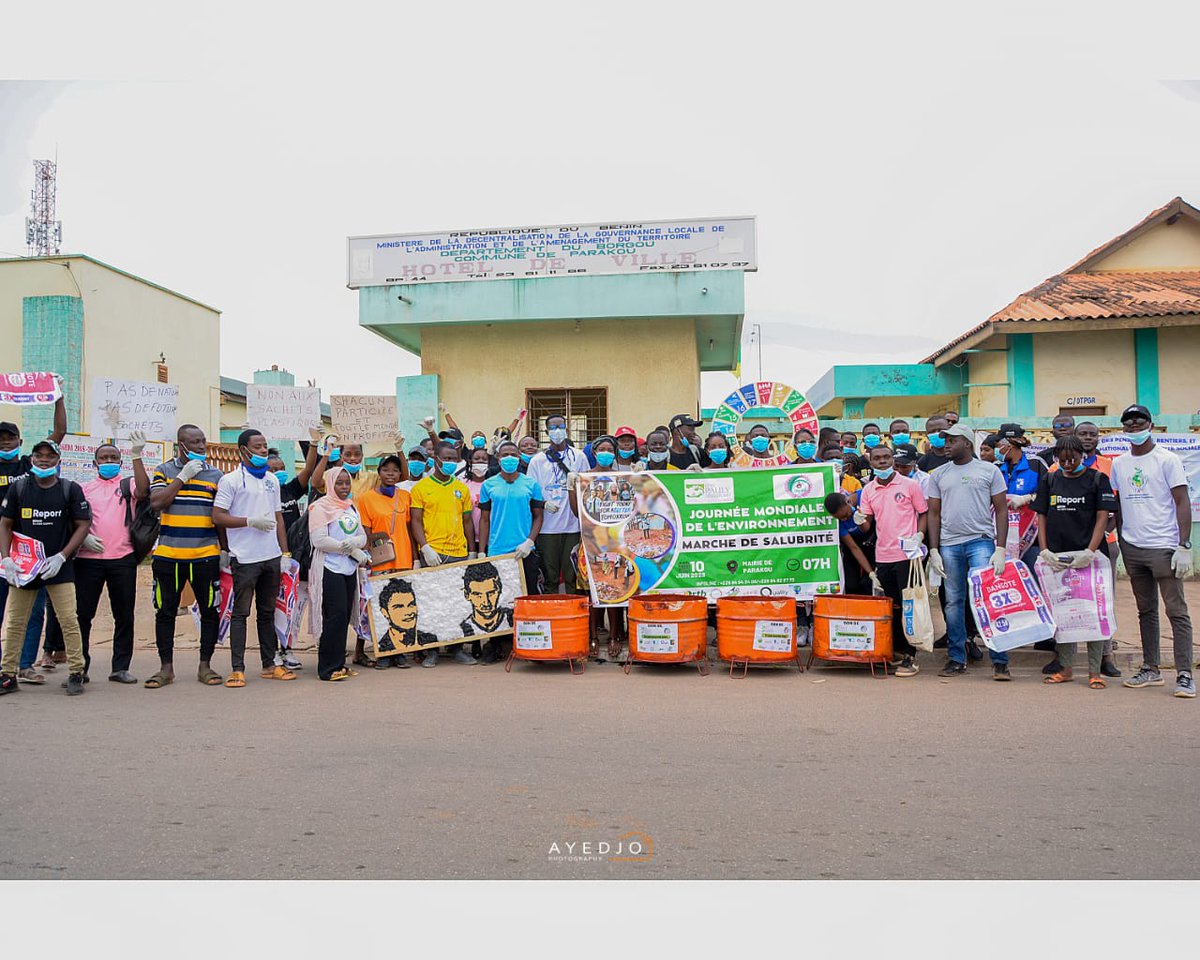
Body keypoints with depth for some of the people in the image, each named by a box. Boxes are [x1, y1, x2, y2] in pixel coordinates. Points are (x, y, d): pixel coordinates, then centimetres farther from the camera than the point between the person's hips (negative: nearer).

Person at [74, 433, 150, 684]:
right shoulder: (85, 488, 13)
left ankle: (121, 667, 12)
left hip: (122, 559, -1)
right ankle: (80, 666, 12)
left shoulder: (127, 485, 8)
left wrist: (137, 455, -21)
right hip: (88, 558, 1)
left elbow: (143, 490, -14)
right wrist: (84, 536, -8)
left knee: (124, 615, 4)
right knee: (83, 613, 3)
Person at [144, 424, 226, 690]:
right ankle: (166, 668, 17)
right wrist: (183, 476, -11)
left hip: (206, 556, 0)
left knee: (209, 611, 3)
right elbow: (156, 502, -10)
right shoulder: (164, 471, 7)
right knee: (166, 611, 6)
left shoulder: (215, 475, 8)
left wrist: (226, 551, 6)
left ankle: (205, 666, 14)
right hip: (168, 555, 0)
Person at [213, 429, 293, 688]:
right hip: (244, 558, -6)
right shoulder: (231, 480, -4)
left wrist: (285, 553, 11)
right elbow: (218, 517, -10)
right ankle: (237, 669, 3)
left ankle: (269, 665, 18)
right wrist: (250, 521, -18)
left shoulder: (272, 480, 14)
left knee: (267, 612, 11)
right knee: (241, 612, -1)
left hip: (272, 557, 6)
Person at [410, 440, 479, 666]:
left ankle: (458, 649, 15)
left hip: (459, 554, 3)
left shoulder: (462, 488, 13)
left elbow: (467, 522, 15)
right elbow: (416, 522, 0)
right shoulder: (421, 487, 3)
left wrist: (472, 552, 10)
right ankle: (431, 651, 9)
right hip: (432, 554, -3)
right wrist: (425, 548, -12)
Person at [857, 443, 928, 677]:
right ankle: (897, 650, 23)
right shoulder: (868, 491, 9)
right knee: (892, 607, 11)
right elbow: (867, 523, 9)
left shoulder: (909, 485, 0)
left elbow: (924, 513, 5)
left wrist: (919, 535, -10)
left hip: (907, 554, -4)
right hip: (883, 556, 4)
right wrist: (861, 520, -13)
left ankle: (910, 657, 2)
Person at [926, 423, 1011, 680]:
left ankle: (1000, 661, 0)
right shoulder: (938, 475, 11)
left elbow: (1001, 510, 2)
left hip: (981, 542, -3)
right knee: (953, 602, 7)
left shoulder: (989, 471, 4)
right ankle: (956, 660, 15)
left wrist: (1000, 549, -6)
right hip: (949, 545, 3)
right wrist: (934, 550, 3)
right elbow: (934, 514, 12)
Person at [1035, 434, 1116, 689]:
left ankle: (1095, 671, 6)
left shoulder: (1097, 479, 1)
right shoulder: (1051, 481, 11)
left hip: (1089, 556, -3)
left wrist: (1090, 552, -15)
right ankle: (1065, 668, 17)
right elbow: (1042, 517, 10)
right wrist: (1044, 551, -2)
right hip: (1057, 557, 3)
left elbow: (1102, 517, -4)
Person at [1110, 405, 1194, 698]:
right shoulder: (1118, 464, 11)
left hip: (1164, 547, -5)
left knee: (1176, 612, -4)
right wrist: (1120, 541, 11)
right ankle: (1151, 670, 19)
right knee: (1146, 612, 12)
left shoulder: (1167, 460, -3)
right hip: (1132, 549, 5)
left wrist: (1184, 546, -13)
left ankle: (1184, 676, -2)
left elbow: (1182, 503, -6)